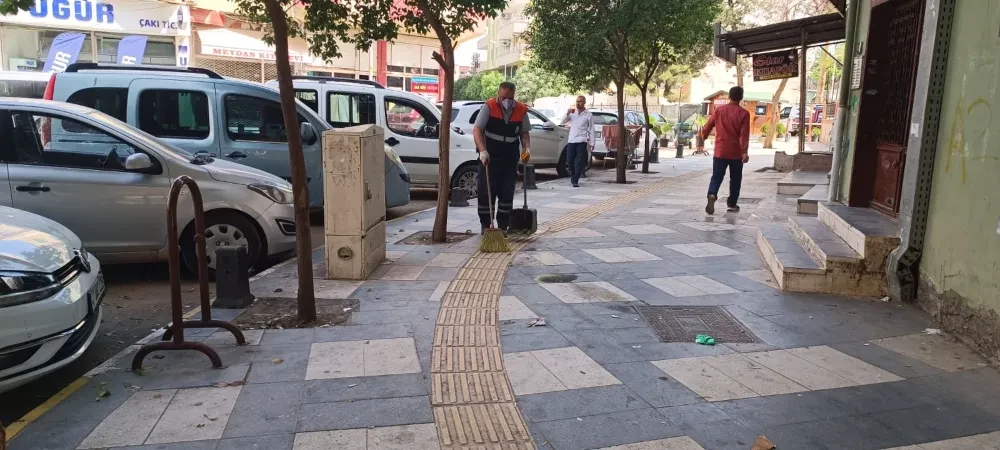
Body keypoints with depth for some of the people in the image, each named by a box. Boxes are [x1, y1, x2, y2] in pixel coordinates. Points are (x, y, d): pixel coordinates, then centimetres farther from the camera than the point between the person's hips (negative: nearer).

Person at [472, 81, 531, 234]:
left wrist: (527, 148, -7)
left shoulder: (521, 110, 1)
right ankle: (485, 225, 13)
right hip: (490, 156, -3)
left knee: (507, 193, 5)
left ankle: (503, 226, 15)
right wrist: (483, 151, -23)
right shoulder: (489, 107, -9)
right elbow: (477, 129, -12)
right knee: (486, 192, 0)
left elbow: (524, 133, 12)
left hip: (510, 158, 3)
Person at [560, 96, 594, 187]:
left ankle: (575, 181, -2)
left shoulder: (588, 115, 4)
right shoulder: (572, 113, 13)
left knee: (579, 162, -5)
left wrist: (592, 143, -2)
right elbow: (562, 123, 9)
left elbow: (591, 130, 4)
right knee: (569, 161, 5)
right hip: (571, 141, 3)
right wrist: (567, 113, -6)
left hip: (582, 142, -3)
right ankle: (573, 176, 28)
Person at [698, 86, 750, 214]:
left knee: (716, 177, 4)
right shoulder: (744, 113, -6)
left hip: (720, 151, 2)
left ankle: (712, 195, -23)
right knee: (735, 179, 13)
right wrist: (745, 152, -15)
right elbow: (744, 135, -14)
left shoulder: (719, 110, 2)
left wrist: (702, 140, 22)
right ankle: (732, 204, 18)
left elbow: (707, 127, 8)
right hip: (736, 153, -1)